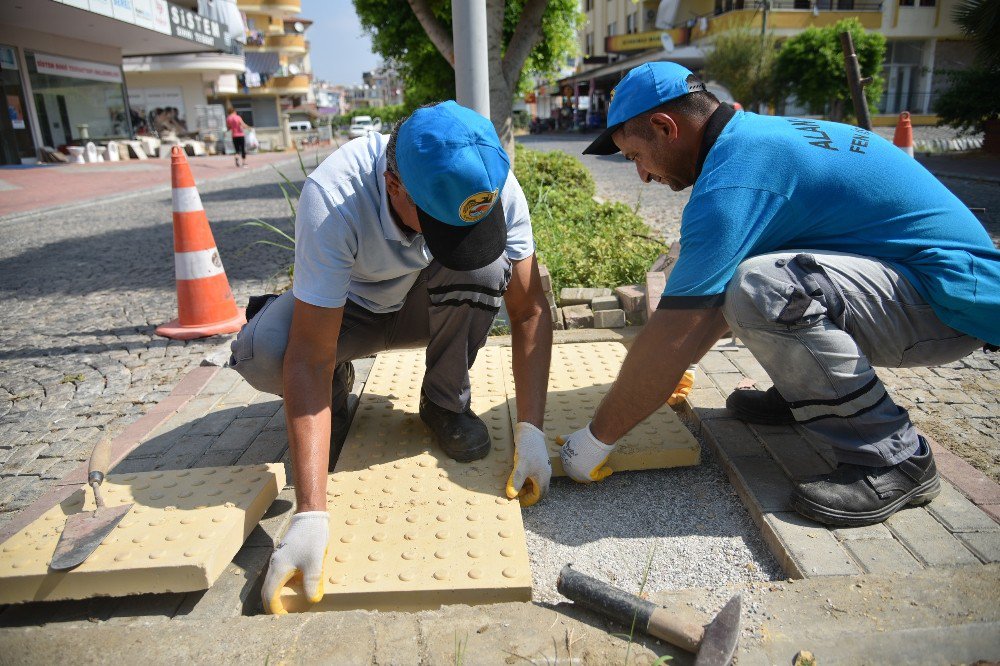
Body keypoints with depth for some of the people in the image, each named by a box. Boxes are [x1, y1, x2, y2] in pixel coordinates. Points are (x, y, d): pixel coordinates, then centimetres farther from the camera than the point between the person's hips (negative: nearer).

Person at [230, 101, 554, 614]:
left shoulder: (493, 187, -28)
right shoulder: (332, 198, -37)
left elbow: (529, 311, -22)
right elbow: (309, 358, -38)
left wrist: (530, 430, -31)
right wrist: (310, 514, -42)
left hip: (433, 304, 2)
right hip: (347, 309, -2)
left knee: (487, 265, -31)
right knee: (259, 352, -32)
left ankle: (446, 401, -6)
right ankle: (335, 388, 4)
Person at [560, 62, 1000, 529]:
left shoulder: (732, 181, -23)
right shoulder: (758, 134, 8)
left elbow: (672, 338, -24)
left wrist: (597, 438, -12)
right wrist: (662, 374, 21)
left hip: (957, 298, -9)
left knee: (763, 289, -33)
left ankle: (894, 458, -14)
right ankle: (803, 395, 17)